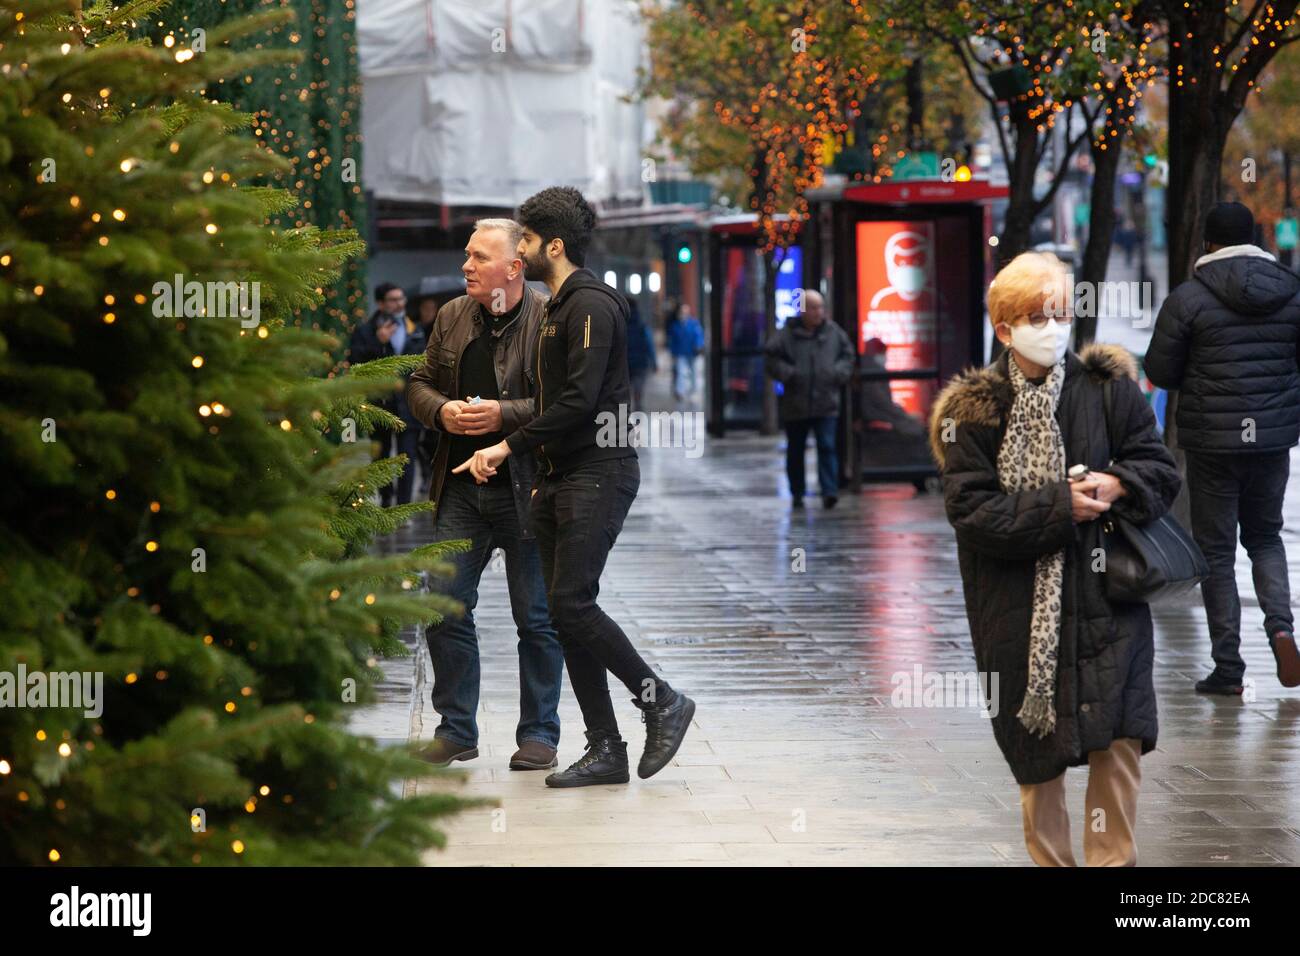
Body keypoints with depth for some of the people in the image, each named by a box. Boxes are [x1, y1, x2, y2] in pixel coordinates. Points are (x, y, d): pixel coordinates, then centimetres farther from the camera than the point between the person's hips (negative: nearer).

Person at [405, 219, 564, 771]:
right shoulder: (451, 318, 9)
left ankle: (538, 734, 15)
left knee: (536, 617, 4)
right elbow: (420, 384, 17)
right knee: (445, 607, 4)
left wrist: (506, 414, -23)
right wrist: (442, 410, -4)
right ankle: (456, 731, 15)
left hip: (525, 491, -5)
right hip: (461, 490, 5)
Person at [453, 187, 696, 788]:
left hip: (599, 474, -10)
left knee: (571, 602, -16)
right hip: (561, 478, 10)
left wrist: (510, 446, -17)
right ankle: (605, 750, 5)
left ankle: (661, 701, -2)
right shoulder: (557, 309, 20)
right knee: (566, 610, 4)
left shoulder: (591, 306, -12)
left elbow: (580, 400, -21)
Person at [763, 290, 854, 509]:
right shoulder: (788, 334, -4)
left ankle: (830, 490, -13)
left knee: (827, 447, -10)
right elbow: (771, 358, -5)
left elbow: (847, 355, 14)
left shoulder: (833, 332, 6)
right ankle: (797, 493, 21)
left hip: (826, 403, 0)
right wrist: (788, 374, -14)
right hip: (795, 404, 0)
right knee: (795, 450, 10)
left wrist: (839, 373, -2)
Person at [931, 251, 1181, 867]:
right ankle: (1050, 859, 23)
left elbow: (1161, 469, 6)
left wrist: (1119, 486, -16)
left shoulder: (1108, 388, 2)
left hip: (1104, 597, 1)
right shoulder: (973, 411, -3)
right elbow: (970, 510, -11)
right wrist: (1060, 506, -18)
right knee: (1037, 755, 7)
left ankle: (1112, 859, 7)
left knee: (1118, 739, -9)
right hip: (1019, 610, -1)